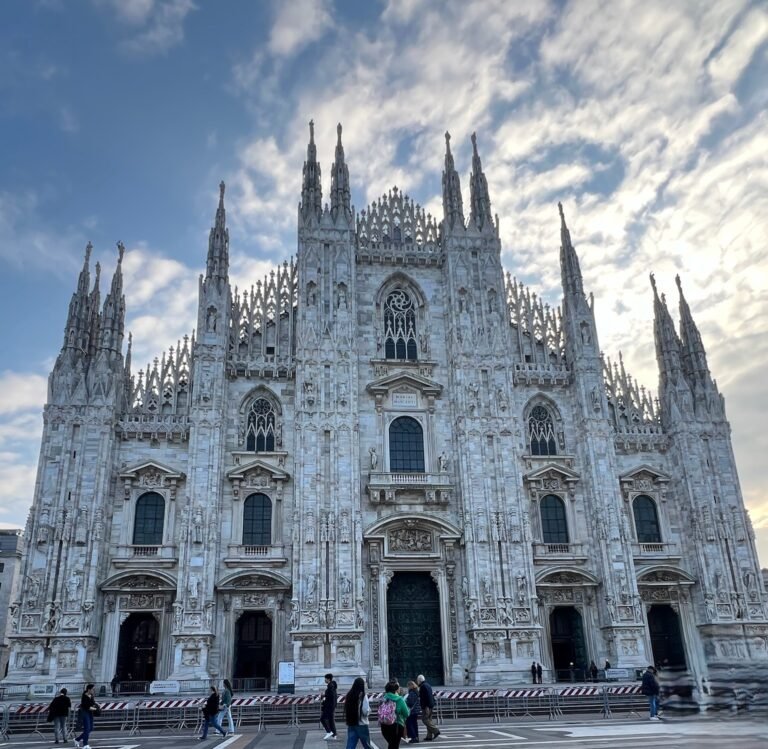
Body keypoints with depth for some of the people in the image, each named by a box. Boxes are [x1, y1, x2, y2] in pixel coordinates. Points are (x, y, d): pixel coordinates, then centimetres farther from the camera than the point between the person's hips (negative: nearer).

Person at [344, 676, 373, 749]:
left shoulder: (349, 695, 3)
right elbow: (365, 711, -17)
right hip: (362, 724, -4)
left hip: (350, 724, 4)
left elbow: (346, 710, 9)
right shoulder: (362, 695, -12)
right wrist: (369, 709, 3)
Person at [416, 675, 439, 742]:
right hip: (431, 705, 10)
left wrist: (426, 706, -22)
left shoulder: (423, 686, -13)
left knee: (425, 719, -7)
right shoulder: (428, 685, 18)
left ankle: (435, 731, -13)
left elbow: (425, 696, -21)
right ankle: (429, 736, 11)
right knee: (429, 719, 10)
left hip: (426, 706, -10)